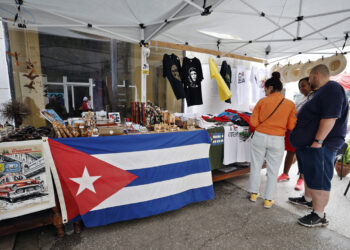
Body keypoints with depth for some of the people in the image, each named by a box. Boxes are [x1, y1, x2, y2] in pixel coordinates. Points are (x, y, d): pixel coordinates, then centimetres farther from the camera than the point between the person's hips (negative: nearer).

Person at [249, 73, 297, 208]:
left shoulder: (262, 102, -6)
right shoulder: (290, 104, -3)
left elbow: (253, 122, -5)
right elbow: (291, 126, -2)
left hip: (259, 137, 0)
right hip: (277, 141, 1)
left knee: (256, 166, 16)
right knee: (273, 171, 13)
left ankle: (254, 193, 31)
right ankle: (268, 200, 24)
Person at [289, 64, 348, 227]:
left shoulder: (332, 89, -15)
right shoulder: (321, 91, 19)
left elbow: (330, 117, -25)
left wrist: (318, 140, -27)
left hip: (320, 146, -11)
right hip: (309, 143, 11)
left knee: (319, 179, -5)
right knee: (309, 173, 21)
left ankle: (319, 216, 5)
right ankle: (308, 199, 37)